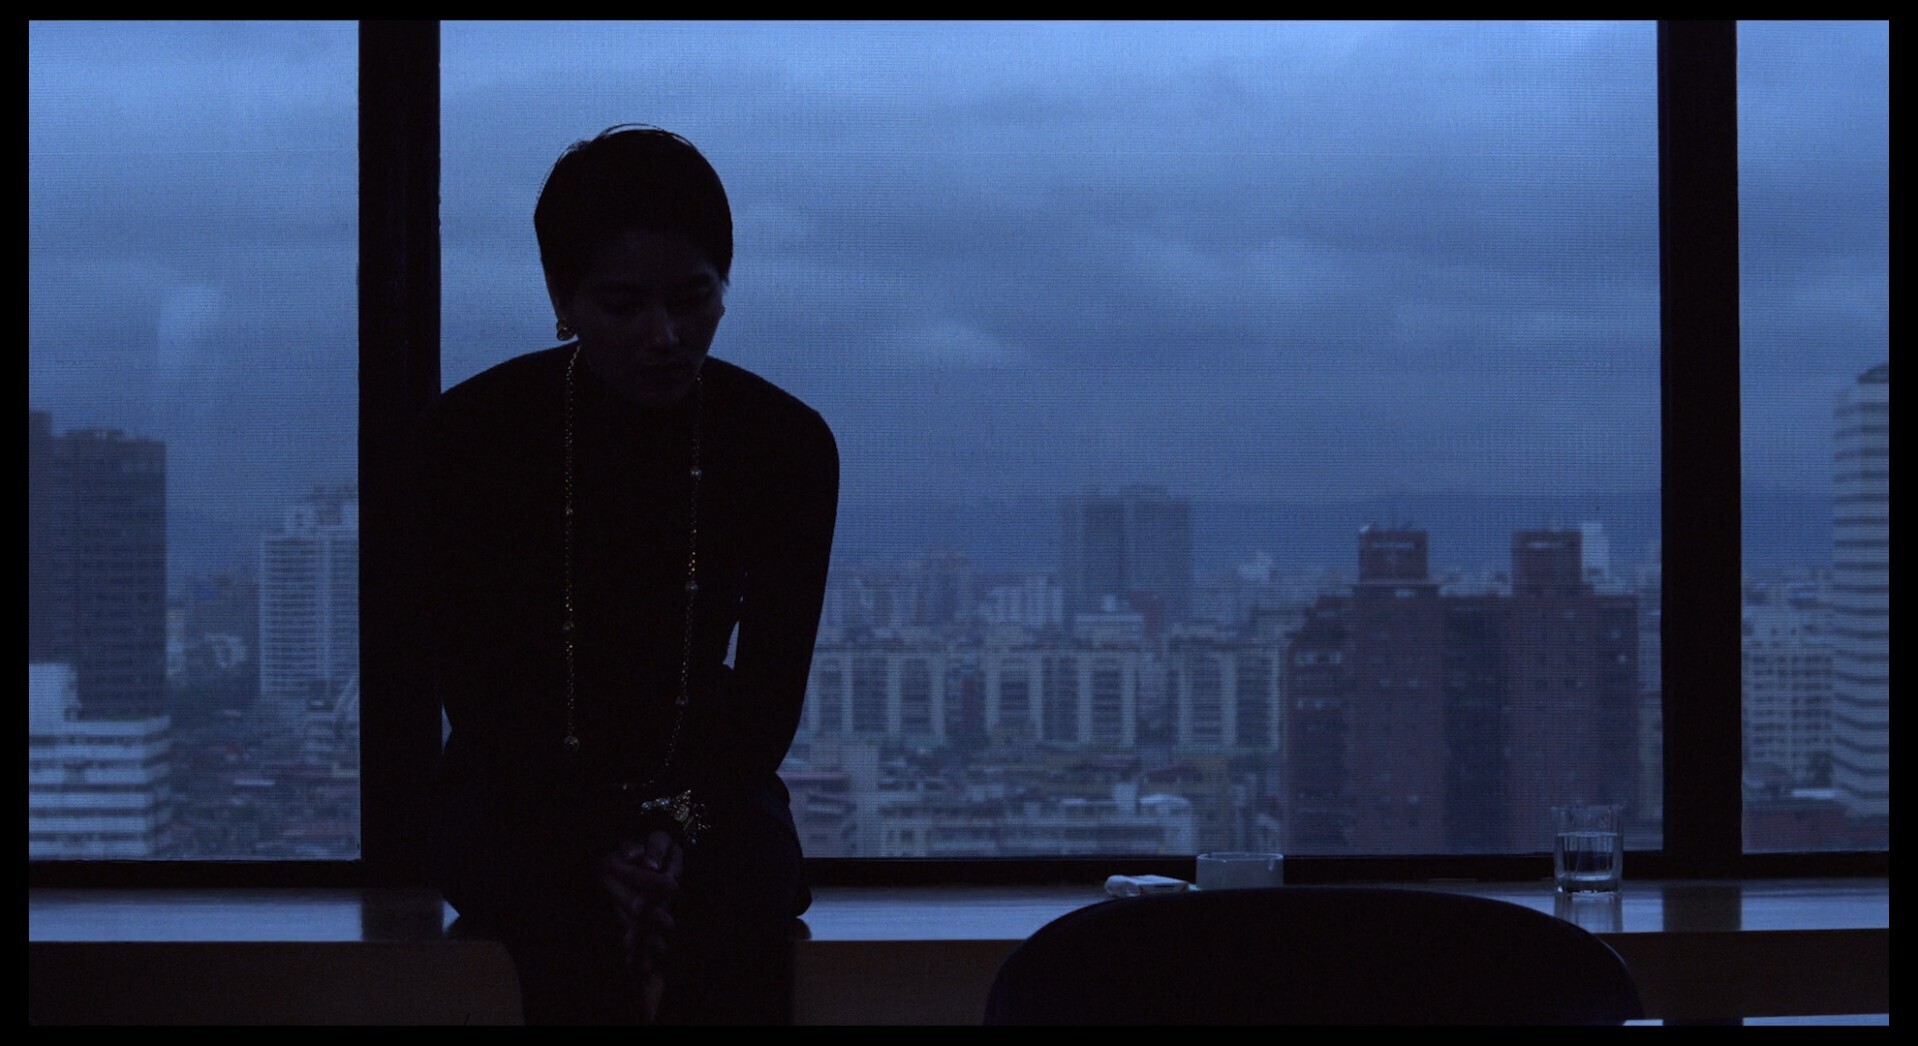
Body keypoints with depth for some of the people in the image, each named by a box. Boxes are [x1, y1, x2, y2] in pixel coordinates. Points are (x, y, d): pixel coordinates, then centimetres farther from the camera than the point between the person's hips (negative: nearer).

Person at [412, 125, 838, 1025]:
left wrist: (682, 822, -21)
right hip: (521, 790, -1)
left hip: (708, 783, 1)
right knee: (569, 919, -35)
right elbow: (474, 688, -9)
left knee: (744, 911, -33)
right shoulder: (469, 435, -10)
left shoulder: (786, 444, -6)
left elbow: (770, 692, -3)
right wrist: (600, 842, -22)